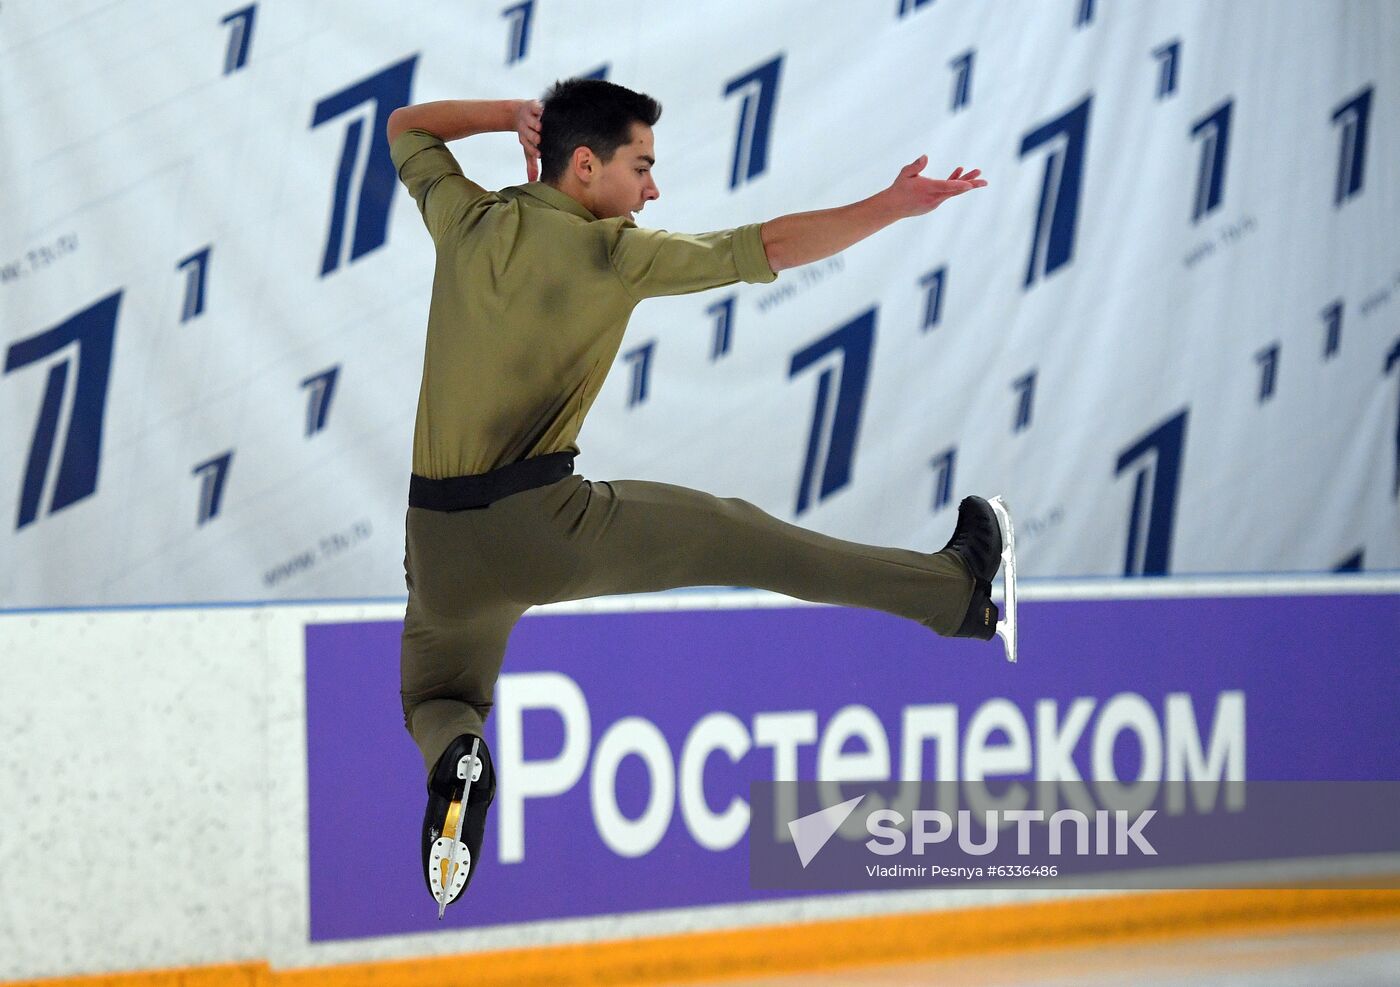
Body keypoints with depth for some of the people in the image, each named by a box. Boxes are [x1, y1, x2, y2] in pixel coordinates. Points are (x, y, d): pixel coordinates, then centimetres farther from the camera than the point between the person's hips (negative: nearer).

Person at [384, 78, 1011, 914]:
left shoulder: (465, 221, 5)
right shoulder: (613, 252, -7)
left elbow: (405, 129, 26)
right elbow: (767, 249, -6)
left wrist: (509, 115, 17)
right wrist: (892, 207, -1)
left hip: (438, 546, 4)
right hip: (545, 522, -4)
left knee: (436, 700, 24)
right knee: (741, 537, 12)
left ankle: (454, 755, -14)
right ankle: (954, 592, 23)